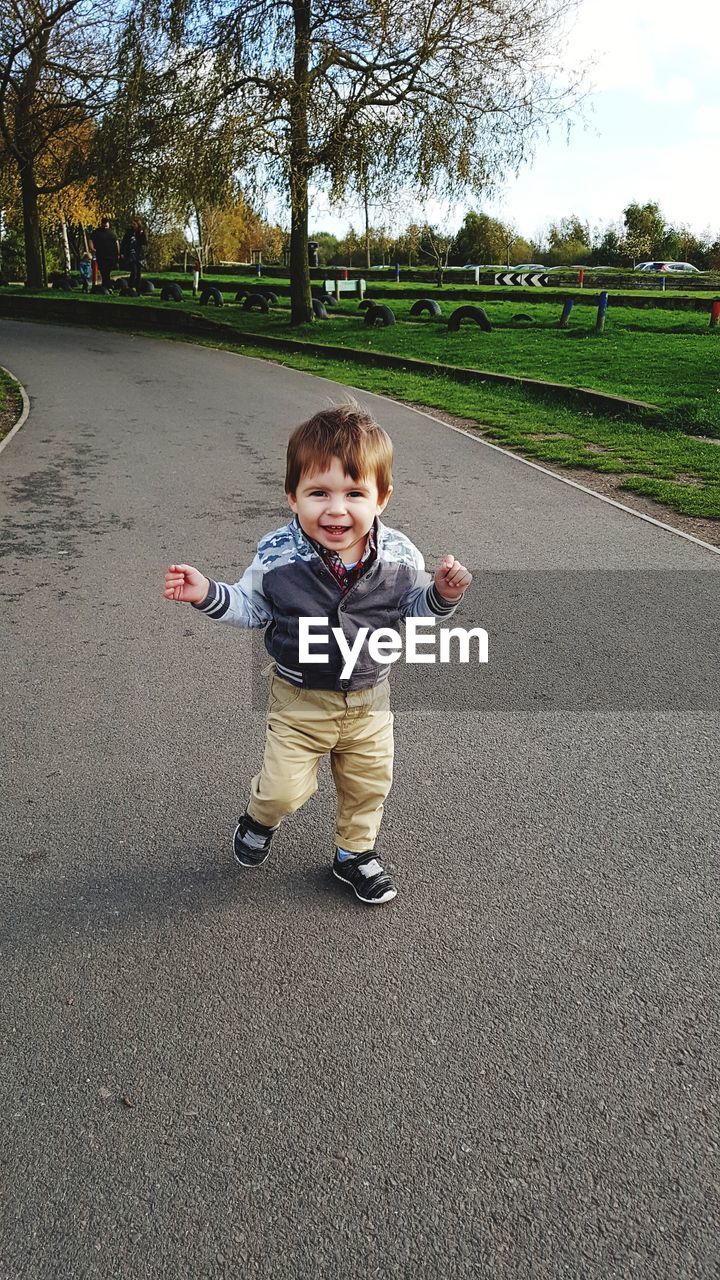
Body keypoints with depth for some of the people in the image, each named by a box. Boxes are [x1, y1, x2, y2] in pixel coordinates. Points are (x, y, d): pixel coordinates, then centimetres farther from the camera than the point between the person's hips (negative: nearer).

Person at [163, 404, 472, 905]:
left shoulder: (398, 557, -15)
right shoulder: (278, 557, -19)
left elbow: (414, 605, 2)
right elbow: (250, 608, -4)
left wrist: (442, 594, -18)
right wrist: (208, 594, -20)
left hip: (370, 698, 2)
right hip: (300, 698, -2)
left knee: (369, 785, 18)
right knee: (286, 788, 1)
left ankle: (356, 852, 47)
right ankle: (260, 817, 40)